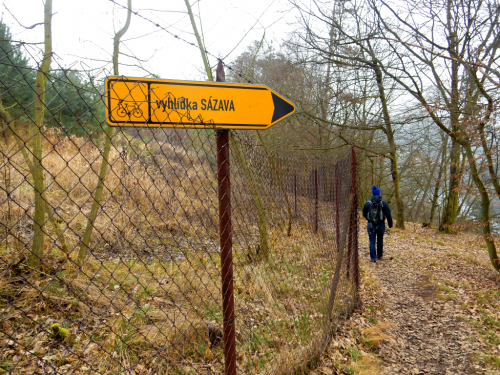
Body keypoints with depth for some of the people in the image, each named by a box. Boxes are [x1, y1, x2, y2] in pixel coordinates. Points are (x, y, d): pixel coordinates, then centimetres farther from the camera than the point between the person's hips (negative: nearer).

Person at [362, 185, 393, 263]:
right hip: (381, 225, 1)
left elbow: (364, 214, 8)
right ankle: (379, 255, 31)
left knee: (372, 241, 4)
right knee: (380, 240, 20)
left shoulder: (368, 203, -4)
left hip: (371, 225, -1)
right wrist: (390, 224, 5)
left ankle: (373, 258, 0)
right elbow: (388, 215, -6)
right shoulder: (383, 203, -7)